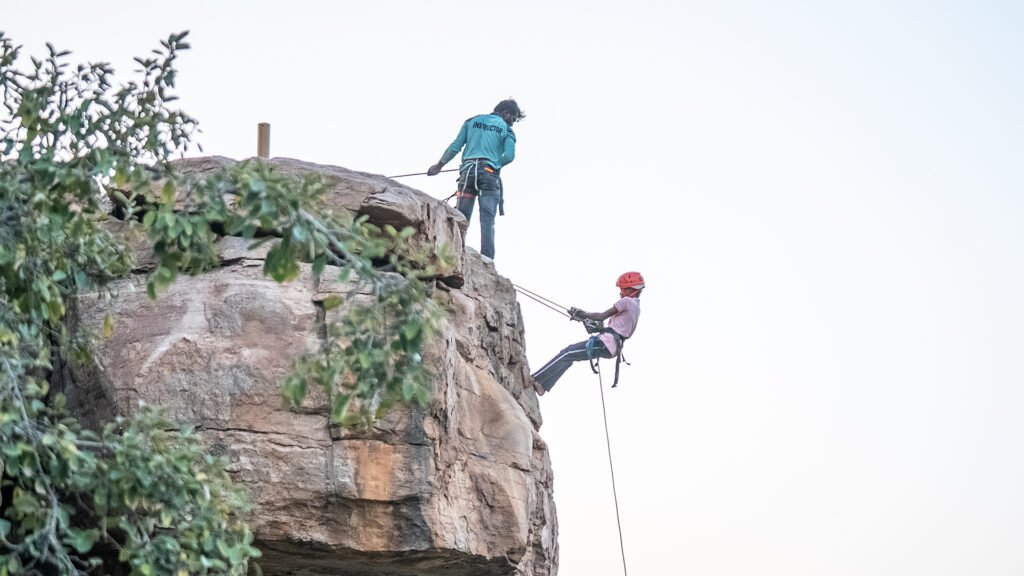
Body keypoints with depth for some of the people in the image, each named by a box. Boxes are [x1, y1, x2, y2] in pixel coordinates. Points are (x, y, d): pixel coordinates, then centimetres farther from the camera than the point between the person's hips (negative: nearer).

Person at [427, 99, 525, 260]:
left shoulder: (472, 121, 16)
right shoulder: (507, 130, 8)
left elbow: (456, 145, 10)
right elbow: (509, 156, -6)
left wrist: (439, 165, 16)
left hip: (468, 170, 3)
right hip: (489, 173, -2)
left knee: (461, 217, 4)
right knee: (487, 219, -6)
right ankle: (486, 259, -16)